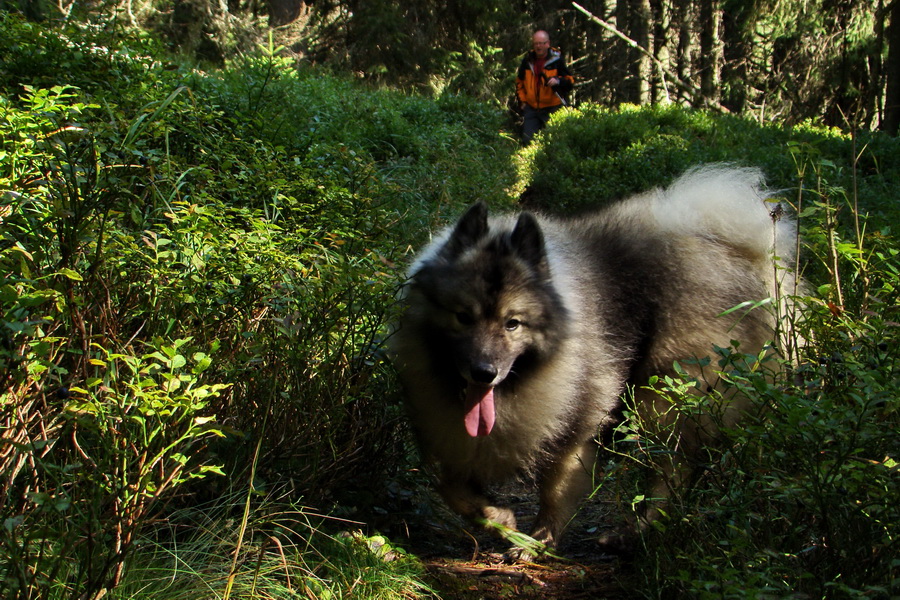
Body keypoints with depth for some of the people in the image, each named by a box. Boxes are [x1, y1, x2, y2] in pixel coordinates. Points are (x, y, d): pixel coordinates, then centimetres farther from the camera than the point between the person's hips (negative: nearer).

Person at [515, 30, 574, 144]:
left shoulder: (557, 60, -4)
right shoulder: (527, 61, 8)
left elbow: (570, 80, -4)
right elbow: (519, 82, 22)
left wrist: (558, 81, -24)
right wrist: (522, 100, 13)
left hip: (553, 108, -3)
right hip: (532, 108, 3)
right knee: (527, 140, -2)